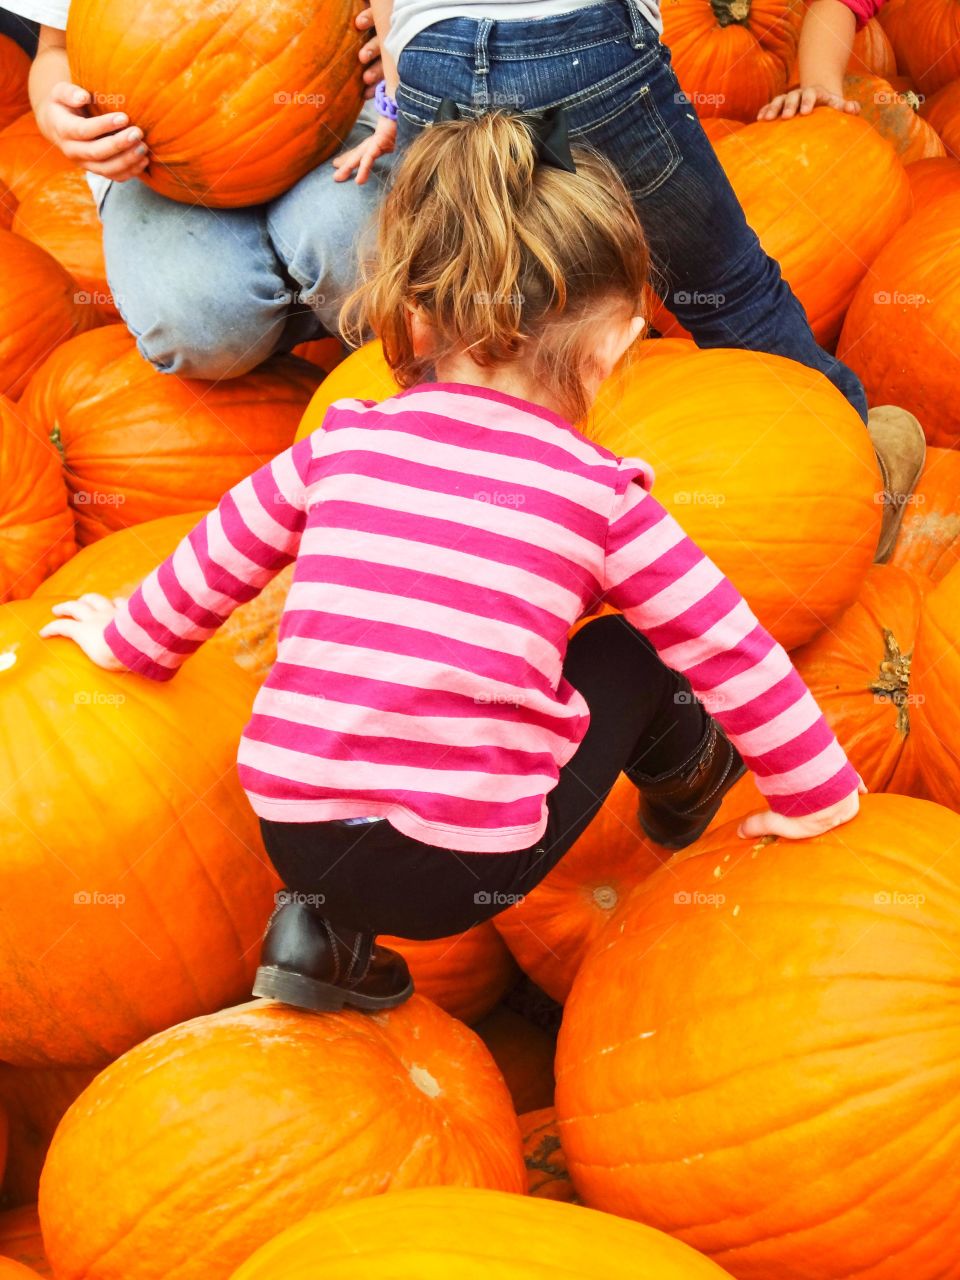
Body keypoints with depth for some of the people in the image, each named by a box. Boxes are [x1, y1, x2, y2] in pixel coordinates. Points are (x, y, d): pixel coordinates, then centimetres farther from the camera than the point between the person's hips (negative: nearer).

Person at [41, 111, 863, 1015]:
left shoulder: (346, 443, 4)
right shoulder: (596, 491, -4)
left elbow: (216, 559, 18)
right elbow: (727, 649, 2)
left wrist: (128, 640, 37)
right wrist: (817, 793, 18)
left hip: (294, 837, 3)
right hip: (462, 872, -3)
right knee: (631, 653, 16)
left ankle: (324, 925, 19)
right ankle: (688, 785, 44)